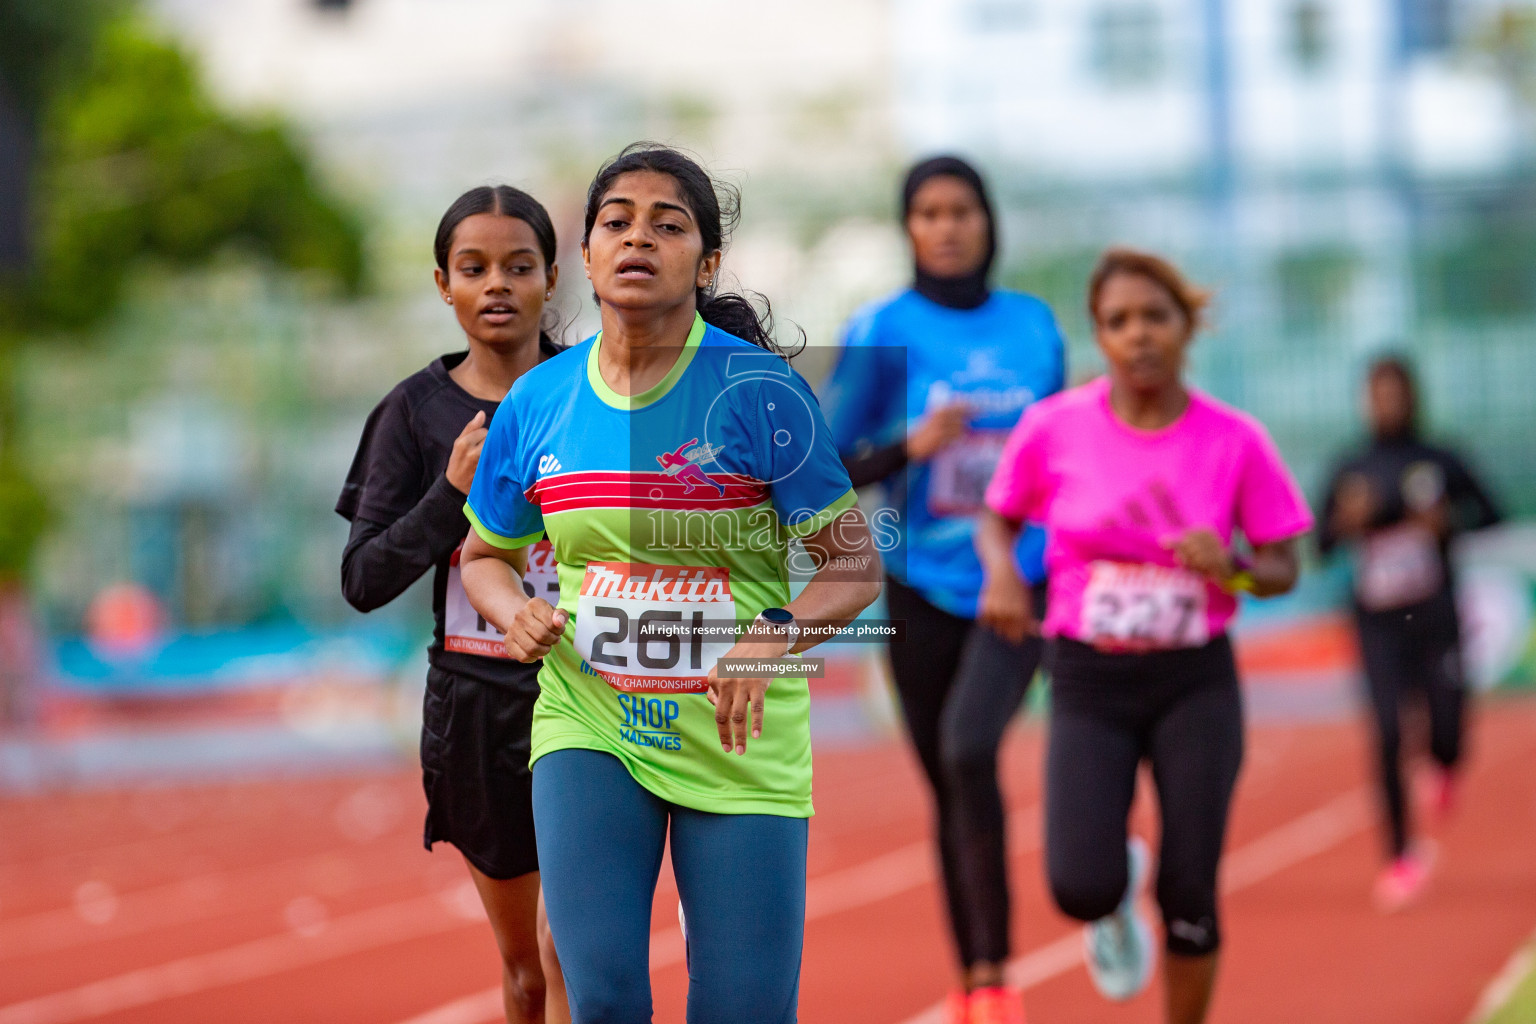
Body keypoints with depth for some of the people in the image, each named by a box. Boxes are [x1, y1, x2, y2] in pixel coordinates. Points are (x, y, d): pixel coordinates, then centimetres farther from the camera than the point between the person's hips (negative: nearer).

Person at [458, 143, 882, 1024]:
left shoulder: (760, 390, -9)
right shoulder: (536, 403, 2)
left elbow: (858, 563, -6)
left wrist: (772, 639, -25)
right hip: (587, 725, 2)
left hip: (739, 744, -2)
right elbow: (487, 555, 18)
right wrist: (516, 611, -6)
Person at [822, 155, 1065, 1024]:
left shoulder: (1035, 324, 6)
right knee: (950, 787, 7)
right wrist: (910, 446, -20)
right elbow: (829, 466, -4)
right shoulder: (883, 332, -2)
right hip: (924, 587, 0)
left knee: (971, 748, -23)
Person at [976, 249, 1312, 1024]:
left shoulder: (1235, 442, -7)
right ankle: (1117, 893, 25)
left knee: (1189, 896, -5)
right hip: (1089, 680, 0)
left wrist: (1231, 566, -20)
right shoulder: (1054, 428, -7)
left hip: (1196, 683, 0)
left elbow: (1283, 569, 2)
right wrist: (1001, 571, -12)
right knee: (1081, 889, -15)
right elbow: (996, 519, 10)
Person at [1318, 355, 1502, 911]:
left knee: (1447, 734, -3)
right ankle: (1401, 855, 3)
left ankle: (1444, 765, 37)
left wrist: (1449, 521, -11)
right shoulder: (1350, 471, 4)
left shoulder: (1440, 463, 1)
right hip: (1378, 620, 0)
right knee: (1387, 736, -10)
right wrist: (1347, 522, -16)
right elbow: (1322, 543, 6)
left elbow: (1489, 512, 9)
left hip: (1435, 616, 0)